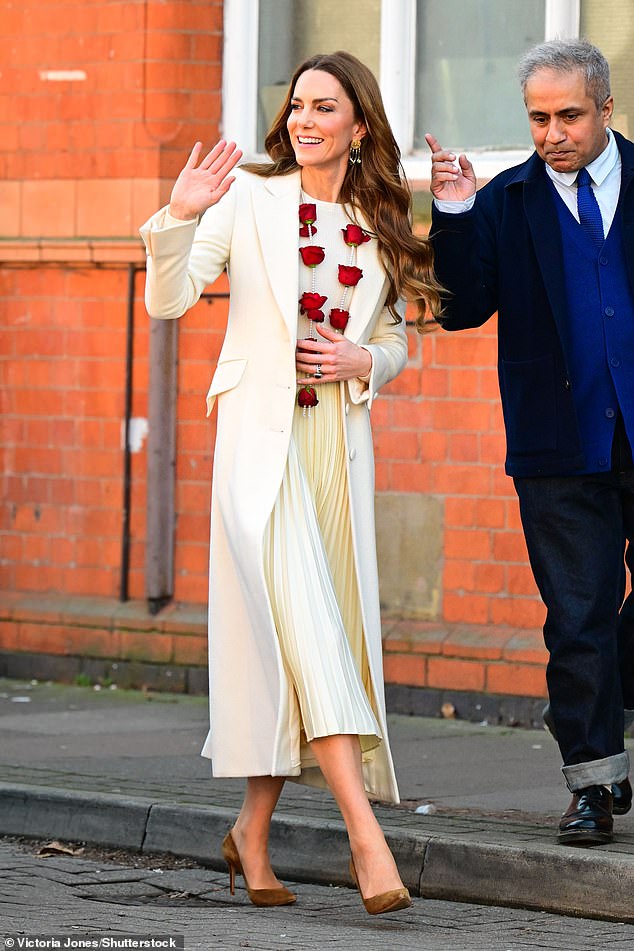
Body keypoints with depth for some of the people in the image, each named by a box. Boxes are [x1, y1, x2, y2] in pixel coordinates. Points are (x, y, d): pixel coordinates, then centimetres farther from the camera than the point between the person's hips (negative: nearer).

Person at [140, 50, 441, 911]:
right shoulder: (250, 199, 2)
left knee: (325, 633, 2)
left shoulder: (380, 228, 13)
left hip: (341, 443, 4)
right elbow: (168, 300, -4)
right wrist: (179, 219, -21)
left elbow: (396, 343, 21)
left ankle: (253, 831, 16)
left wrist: (362, 363, -1)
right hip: (262, 432, -4)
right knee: (301, 621, -16)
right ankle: (366, 836, -24)